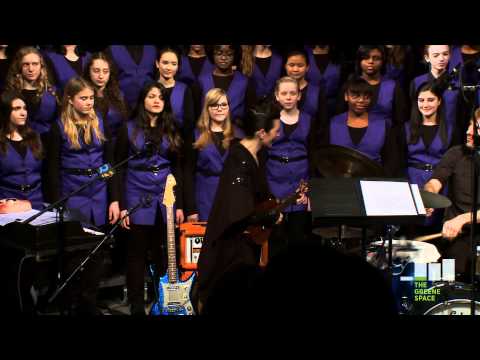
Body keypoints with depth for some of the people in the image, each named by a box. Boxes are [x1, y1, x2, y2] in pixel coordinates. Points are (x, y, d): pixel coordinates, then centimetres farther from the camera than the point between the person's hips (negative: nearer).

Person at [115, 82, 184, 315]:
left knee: (164, 253, 7)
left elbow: (177, 168, 11)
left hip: (166, 197, 3)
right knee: (137, 253, 1)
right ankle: (137, 307, 8)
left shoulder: (171, 130, 10)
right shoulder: (129, 129, 0)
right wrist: (121, 206, -9)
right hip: (137, 196, -3)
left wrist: (179, 204, 5)